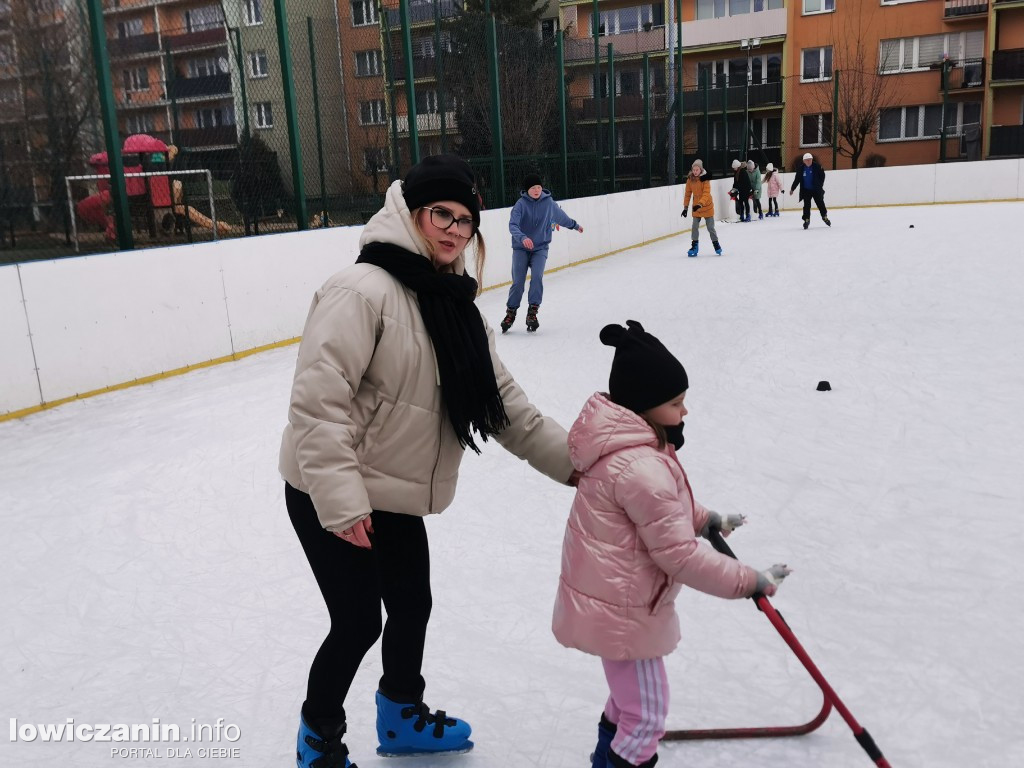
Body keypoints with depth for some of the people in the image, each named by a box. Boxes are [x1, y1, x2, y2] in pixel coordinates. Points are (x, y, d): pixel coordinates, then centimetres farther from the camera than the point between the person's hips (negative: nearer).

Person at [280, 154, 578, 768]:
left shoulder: (454, 304, 5)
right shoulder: (364, 290, -23)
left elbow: (500, 396, 9)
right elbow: (318, 400, -27)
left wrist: (566, 456, 6)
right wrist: (341, 502, -27)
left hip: (395, 498, 8)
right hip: (330, 500, -8)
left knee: (413, 606, 19)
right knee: (359, 624, 3)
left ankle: (403, 717, 46)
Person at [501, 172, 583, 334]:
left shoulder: (548, 202, -1)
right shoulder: (521, 204, -10)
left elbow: (560, 216, 19)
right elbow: (512, 225, -23)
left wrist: (574, 225, 35)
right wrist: (523, 238, -42)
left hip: (540, 248, 1)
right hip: (520, 248, -1)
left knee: (537, 276, -20)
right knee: (518, 282, -6)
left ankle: (532, 312, -13)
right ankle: (511, 313, 13)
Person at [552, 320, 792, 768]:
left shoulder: (625, 443, 1)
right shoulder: (641, 468, -32)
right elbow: (680, 555, -27)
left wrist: (705, 520, 15)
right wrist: (749, 582, -18)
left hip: (611, 596, 11)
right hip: (621, 610, -11)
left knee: (631, 692, 31)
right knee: (647, 717, 6)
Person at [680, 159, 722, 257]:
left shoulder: (705, 179, -16)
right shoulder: (690, 179, -5)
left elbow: (706, 193, -24)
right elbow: (687, 194, 2)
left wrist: (700, 204, -37)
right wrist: (686, 207, -1)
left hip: (707, 206, -3)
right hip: (696, 207, 3)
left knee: (710, 227, 5)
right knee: (694, 227, -3)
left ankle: (716, 244, 22)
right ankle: (694, 246, 8)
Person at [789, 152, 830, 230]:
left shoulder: (817, 167, -10)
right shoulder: (800, 169, -4)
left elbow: (822, 175, -2)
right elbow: (797, 180, 4)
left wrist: (820, 185, -7)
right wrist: (792, 189, 6)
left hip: (816, 190, -1)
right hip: (806, 190, 1)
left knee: (820, 203, 8)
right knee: (807, 205, 0)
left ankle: (825, 217, 26)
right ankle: (806, 220, 8)